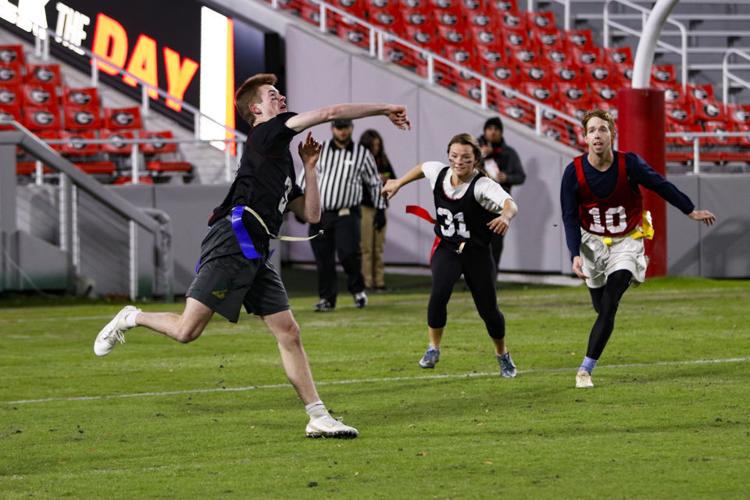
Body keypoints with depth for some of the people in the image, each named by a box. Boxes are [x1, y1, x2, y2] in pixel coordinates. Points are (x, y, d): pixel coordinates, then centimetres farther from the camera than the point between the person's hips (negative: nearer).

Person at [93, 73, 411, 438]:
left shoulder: (282, 161, 27)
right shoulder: (265, 134, 2)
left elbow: (311, 214, 26)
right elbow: (330, 113, -6)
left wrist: (309, 166, 20)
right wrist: (384, 109, 4)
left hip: (256, 256, 9)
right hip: (232, 241, -9)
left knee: (288, 332, 2)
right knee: (186, 331, -12)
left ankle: (318, 417, 1)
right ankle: (131, 318, 15)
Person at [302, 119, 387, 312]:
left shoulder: (362, 154, 7)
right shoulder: (319, 151, 8)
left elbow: (375, 183, 14)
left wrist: (381, 209, 11)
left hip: (347, 214, -2)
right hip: (320, 214, 2)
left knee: (348, 252, -18)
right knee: (323, 258, 0)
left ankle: (357, 289, 7)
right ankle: (326, 298, 13)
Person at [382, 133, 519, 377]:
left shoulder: (483, 186, -25)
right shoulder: (439, 173, -9)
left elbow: (510, 204, -44)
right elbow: (422, 168, 17)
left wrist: (506, 216, -67)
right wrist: (398, 183, 27)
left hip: (477, 253, -2)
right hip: (446, 248, 2)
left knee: (488, 309, 5)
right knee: (439, 293, -24)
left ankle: (502, 355, 33)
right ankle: (433, 349, -4)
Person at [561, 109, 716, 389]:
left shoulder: (629, 164, -18)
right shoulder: (574, 172, -15)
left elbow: (661, 186, -3)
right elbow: (570, 217, -9)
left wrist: (690, 211, 7)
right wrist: (575, 255, -20)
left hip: (626, 241, -2)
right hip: (592, 241, 2)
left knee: (608, 308, -15)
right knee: (602, 308, 9)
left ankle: (586, 370, -12)